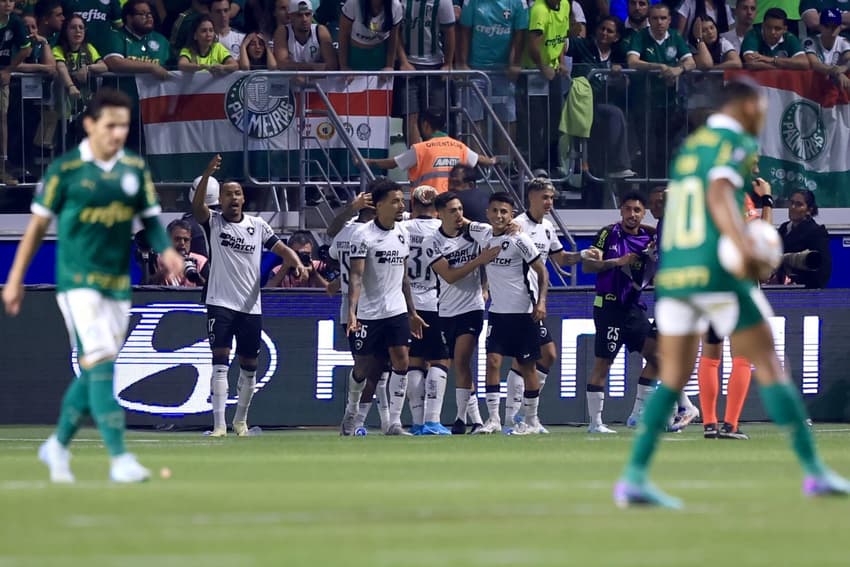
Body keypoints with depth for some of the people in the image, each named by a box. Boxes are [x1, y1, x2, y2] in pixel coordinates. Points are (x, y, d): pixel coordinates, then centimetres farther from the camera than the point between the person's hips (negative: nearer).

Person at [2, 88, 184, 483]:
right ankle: (119, 458, -21)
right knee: (99, 363, -16)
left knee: (94, 372, 10)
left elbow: (150, 217, 13)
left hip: (118, 282, 5)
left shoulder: (135, 168, 6)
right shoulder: (65, 169, -7)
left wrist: (166, 249, -8)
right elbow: (39, 224, 0)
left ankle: (58, 445, 29)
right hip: (77, 278, -5)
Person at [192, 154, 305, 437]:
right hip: (221, 304, -3)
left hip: (251, 307, 3)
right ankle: (219, 424, -17)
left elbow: (281, 248, 5)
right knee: (220, 361, -13)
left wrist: (296, 263, -17)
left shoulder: (257, 225, 8)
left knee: (249, 365, 10)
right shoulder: (214, 222, 0)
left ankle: (241, 420, 28)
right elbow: (197, 206, -19)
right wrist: (208, 173, -33)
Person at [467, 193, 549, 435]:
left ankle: (532, 421, 15)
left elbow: (542, 271, -9)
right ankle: (493, 419, -9)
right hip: (497, 312, 5)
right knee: (492, 361, -9)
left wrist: (541, 302, -18)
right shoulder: (482, 234, 4)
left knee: (527, 366, 4)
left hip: (523, 312, -5)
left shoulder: (519, 240, -12)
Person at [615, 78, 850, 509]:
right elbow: (718, 194, -21)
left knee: (673, 379, 7)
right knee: (769, 366, 1)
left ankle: (634, 477, -5)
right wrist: (744, 245, -35)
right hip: (717, 275, -7)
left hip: (672, 274, 7)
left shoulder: (688, 148, 20)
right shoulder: (735, 143, -4)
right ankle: (814, 472, 3)